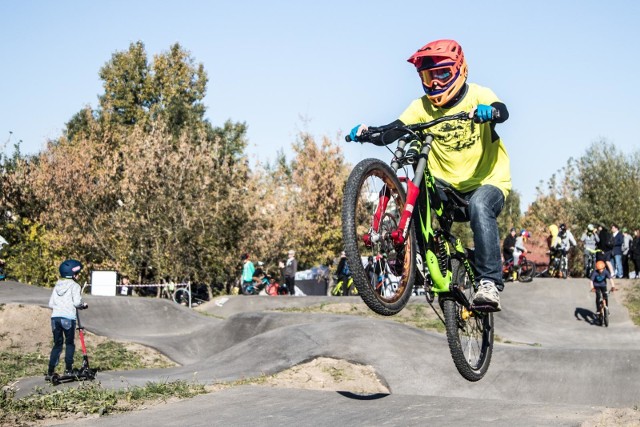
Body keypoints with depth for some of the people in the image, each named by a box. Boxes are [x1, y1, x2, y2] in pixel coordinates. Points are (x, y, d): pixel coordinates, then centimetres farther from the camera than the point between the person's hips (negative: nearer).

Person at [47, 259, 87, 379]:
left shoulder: (57, 286, 16)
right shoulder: (74, 285, -2)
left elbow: (51, 303, 14)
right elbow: (77, 302, -12)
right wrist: (83, 305, 8)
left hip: (55, 317, 5)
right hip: (68, 317, -5)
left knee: (57, 344, 11)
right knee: (70, 343, 9)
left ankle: (51, 371, 5)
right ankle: (68, 368, 3)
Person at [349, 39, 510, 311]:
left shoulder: (477, 95, -6)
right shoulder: (422, 107, 1)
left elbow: (502, 112, -29)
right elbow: (389, 134, -11)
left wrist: (488, 112, -52)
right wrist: (367, 133, -32)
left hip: (487, 182, -3)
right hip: (448, 186, 3)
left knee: (479, 207, -36)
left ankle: (489, 282, -35)